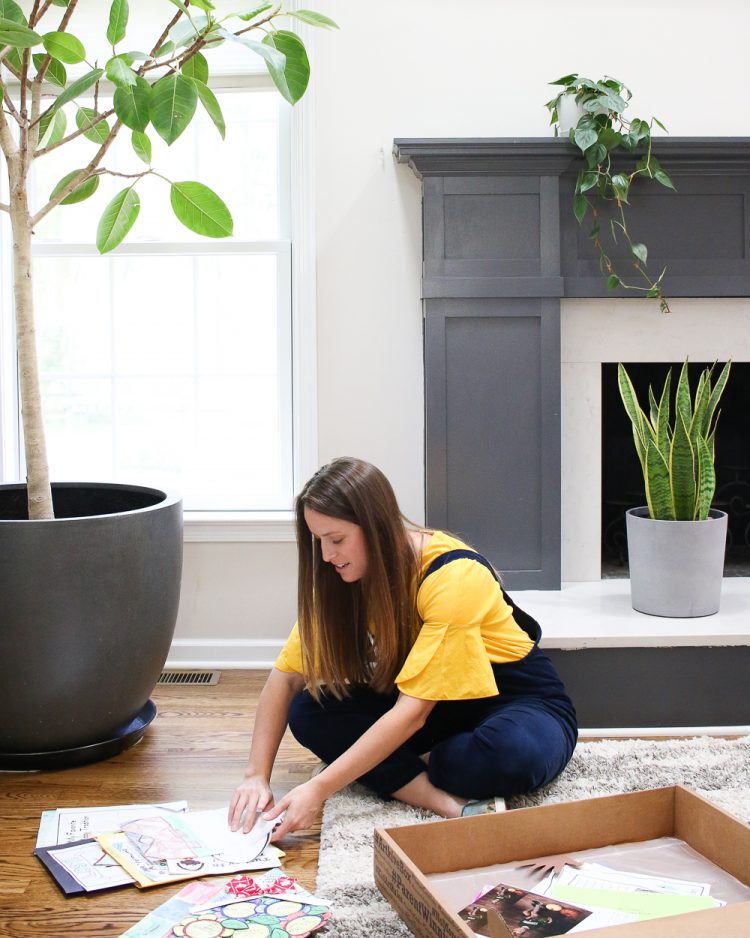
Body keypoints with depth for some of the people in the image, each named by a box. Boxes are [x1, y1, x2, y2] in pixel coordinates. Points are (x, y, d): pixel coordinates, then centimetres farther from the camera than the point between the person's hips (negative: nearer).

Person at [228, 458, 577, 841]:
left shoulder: (453, 575, -29)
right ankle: (448, 800, -27)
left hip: (520, 702, -6)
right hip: (440, 708, 7)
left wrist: (319, 789, -35)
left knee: (513, 753, -43)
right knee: (308, 711, -19)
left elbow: (412, 712, -32)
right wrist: (257, 776, -21)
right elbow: (285, 678, -8)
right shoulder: (343, 577, -9)